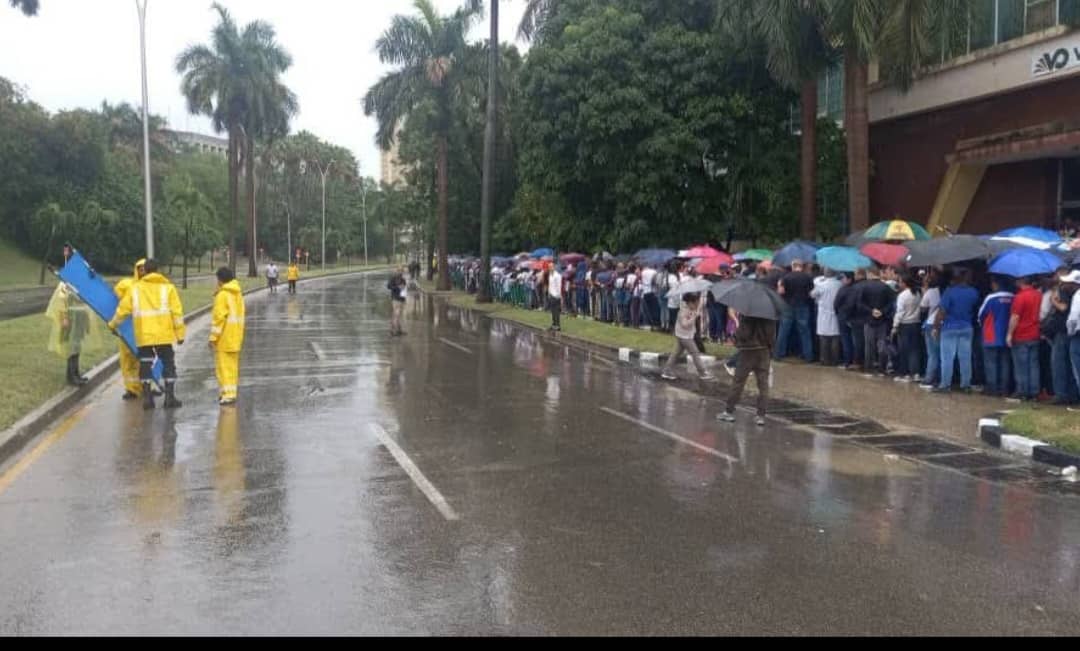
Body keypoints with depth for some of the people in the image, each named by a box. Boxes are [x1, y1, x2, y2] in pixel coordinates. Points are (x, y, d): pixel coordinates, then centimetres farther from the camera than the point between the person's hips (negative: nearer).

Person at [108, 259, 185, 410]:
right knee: (168, 364, 6)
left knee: (145, 365, 9)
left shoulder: (135, 288, 7)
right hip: (164, 335, -1)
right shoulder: (168, 287, 2)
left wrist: (113, 324, 27)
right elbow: (177, 312, -4)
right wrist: (180, 334, 0)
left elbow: (123, 309, 10)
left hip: (143, 336, 1)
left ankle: (147, 398, 7)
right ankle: (170, 397, 1)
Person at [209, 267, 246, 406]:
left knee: (224, 366, -4)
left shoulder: (222, 295, -15)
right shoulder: (238, 293, 10)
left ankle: (228, 395, -5)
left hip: (224, 338, -8)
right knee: (233, 366, 14)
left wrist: (213, 337, -14)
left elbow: (218, 317, -18)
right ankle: (230, 392, 21)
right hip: (235, 337, 8)